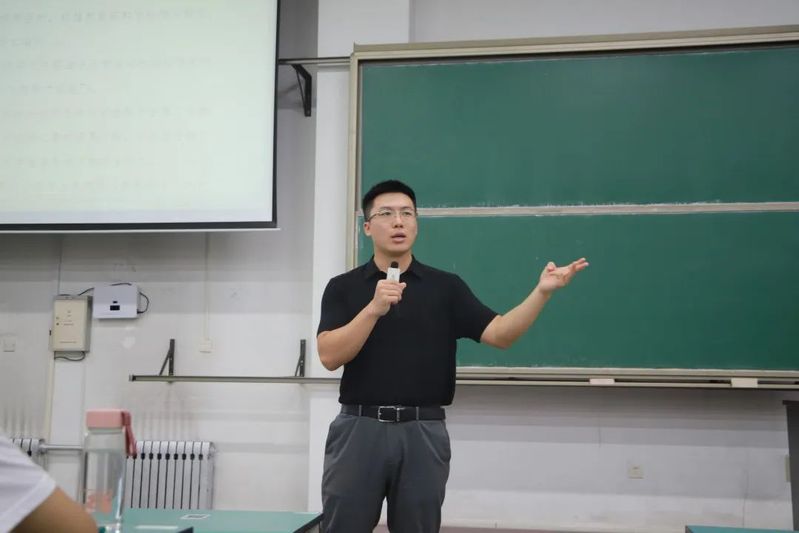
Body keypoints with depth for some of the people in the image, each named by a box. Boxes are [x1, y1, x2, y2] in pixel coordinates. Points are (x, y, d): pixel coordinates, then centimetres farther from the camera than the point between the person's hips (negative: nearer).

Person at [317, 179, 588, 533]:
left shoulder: (446, 287, 5)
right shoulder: (343, 287, 3)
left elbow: (499, 334, -5)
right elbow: (330, 356, -9)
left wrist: (542, 291, -20)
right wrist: (373, 309, -21)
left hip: (424, 433, 1)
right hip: (359, 429, 0)